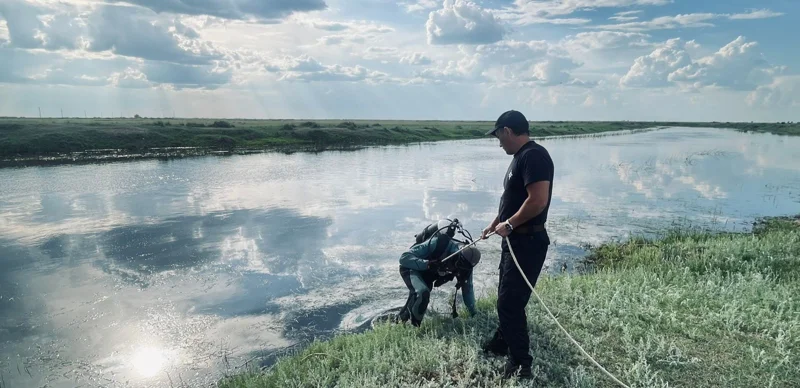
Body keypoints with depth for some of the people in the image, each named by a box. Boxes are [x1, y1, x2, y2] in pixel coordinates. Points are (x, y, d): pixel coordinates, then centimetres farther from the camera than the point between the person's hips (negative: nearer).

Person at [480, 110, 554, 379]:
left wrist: (509, 224, -17)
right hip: (515, 240, 10)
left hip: (527, 242, -10)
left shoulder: (534, 155, -19)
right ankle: (502, 342, 39)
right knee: (507, 297, 22)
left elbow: (538, 200, -28)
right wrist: (494, 225, 30)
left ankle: (520, 362, 7)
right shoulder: (520, 157, 14)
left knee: (510, 302, -6)